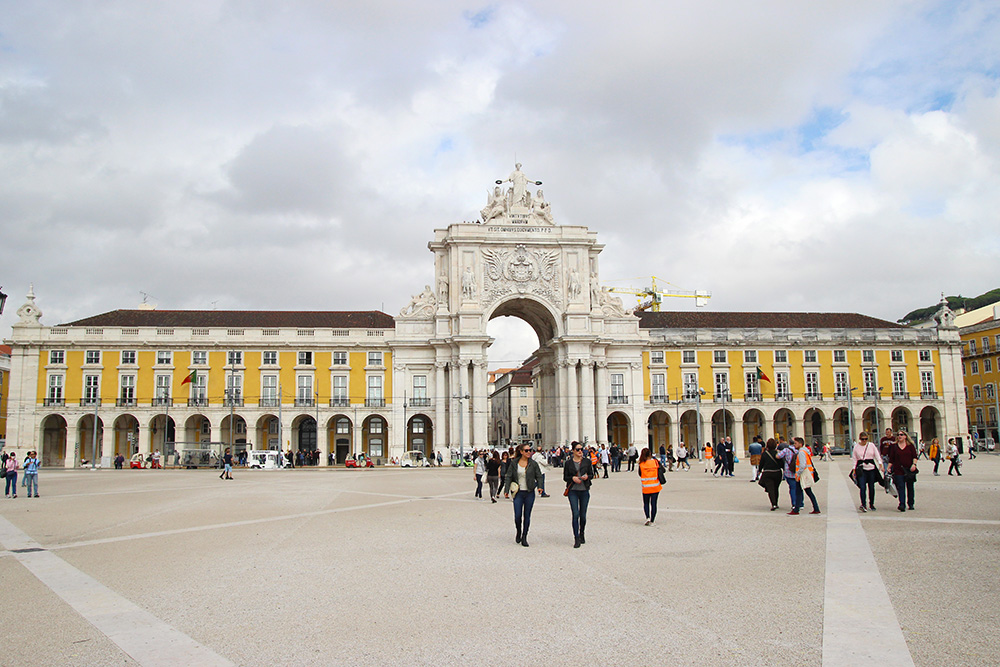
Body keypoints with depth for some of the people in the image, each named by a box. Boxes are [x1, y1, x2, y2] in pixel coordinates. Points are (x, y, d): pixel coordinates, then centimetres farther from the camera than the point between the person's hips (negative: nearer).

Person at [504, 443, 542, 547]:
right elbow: (509, 476, 5)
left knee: (527, 515, 5)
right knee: (517, 515, -5)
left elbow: (539, 477, 5)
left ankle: (524, 537, 16)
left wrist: (539, 486, -13)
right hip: (518, 493, 0)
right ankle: (518, 532, 24)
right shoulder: (514, 463, 2)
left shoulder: (533, 464, 2)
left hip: (530, 493, 1)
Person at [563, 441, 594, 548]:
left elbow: (591, 475, 11)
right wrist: (572, 478, -14)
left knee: (583, 515, 8)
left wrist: (587, 477, -11)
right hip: (573, 491, -2)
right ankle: (576, 539, -6)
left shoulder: (587, 461, 5)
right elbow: (565, 477, 5)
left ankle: (582, 533, 34)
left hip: (584, 491, 2)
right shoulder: (568, 463, 2)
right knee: (575, 514, -11)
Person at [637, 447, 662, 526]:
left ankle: (647, 517, -4)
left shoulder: (641, 464, -8)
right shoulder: (656, 462, -6)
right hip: (655, 487, 1)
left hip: (646, 487, -1)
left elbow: (640, 474, 3)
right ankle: (652, 521, 8)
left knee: (646, 503, 15)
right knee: (653, 503, 7)